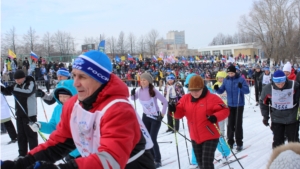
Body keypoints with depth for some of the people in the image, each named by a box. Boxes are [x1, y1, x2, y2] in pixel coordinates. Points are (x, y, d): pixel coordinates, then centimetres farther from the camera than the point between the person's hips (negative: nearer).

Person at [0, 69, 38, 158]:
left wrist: (15, 90, -32)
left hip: (29, 113, -7)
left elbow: (27, 92, -28)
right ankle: (22, 153, 23)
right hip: (19, 113, 7)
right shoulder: (16, 85, 10)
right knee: (21, 134, 12)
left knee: (30, 133, -3)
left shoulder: (30, 83, -11)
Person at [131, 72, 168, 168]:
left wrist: (162, 114, -16)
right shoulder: (139, 91, -6)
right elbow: (133, 99, 14)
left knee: (152, 139, -9)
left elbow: (165, 102, -16)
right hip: (146, 117, 6)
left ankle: (158, 160, 9)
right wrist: (132, 94, -8)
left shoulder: (153, 91, -20)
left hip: (155, 117, -5)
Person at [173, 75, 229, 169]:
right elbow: (180, 112, -1)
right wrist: (174, 110, -23)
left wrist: (215, 117, -35)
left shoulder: (212, 98, -16)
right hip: (195, 137, 6)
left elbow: (224, 110, -16)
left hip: (210, 137, -6)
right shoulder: (186, 98, -2)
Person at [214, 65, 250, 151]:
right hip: (230, 105, 3)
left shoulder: (241, 79, -10)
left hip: (239, 105, -3)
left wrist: (241, 87, -33)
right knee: (230, 124, 9)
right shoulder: (226, 80, 1)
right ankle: (230, 142, 21)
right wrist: (217, 88, -19)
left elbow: (247, 91, -14)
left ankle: (239, 143, 10)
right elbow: (221, 91, 2)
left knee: (238, 124, -1)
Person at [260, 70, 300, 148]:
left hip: (292, 119, 0)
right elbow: (263, 102, 0)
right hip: (276, 119, 1)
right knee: (277, 141, 10)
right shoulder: (268, 88, -15)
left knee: (293, 140, 13)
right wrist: (265, 116, 2)